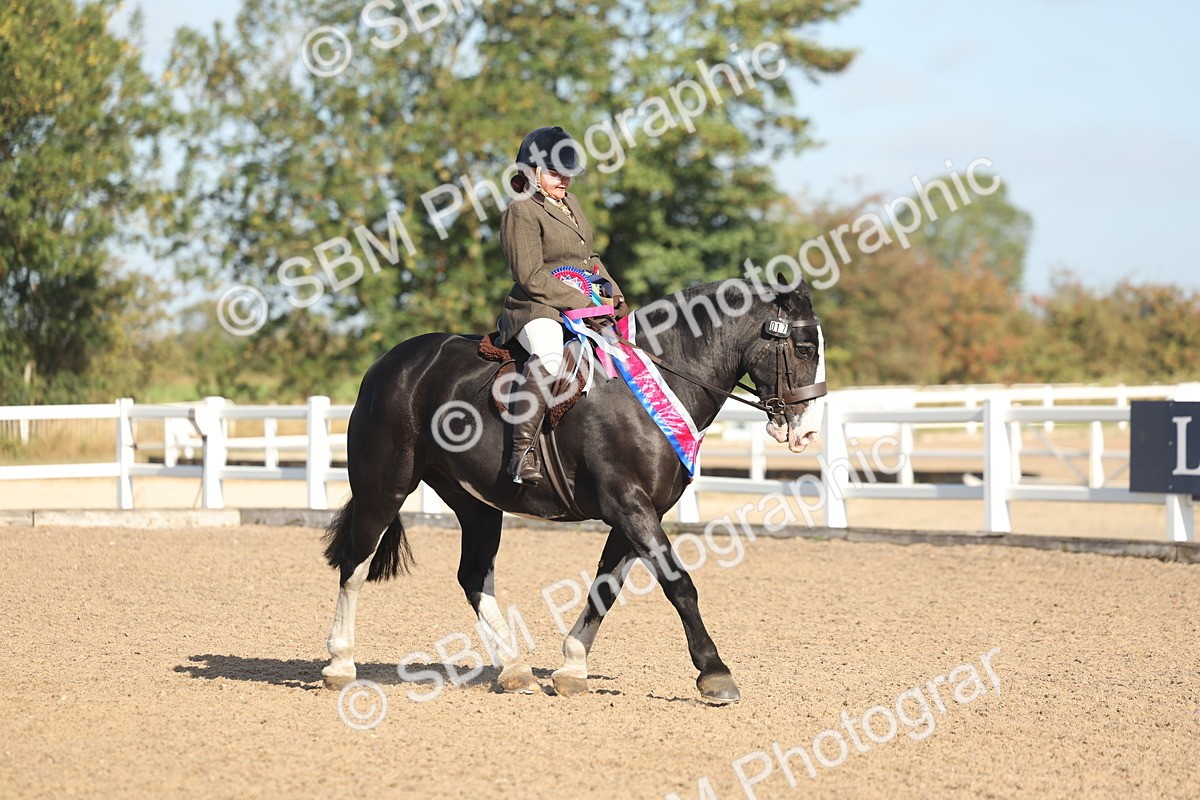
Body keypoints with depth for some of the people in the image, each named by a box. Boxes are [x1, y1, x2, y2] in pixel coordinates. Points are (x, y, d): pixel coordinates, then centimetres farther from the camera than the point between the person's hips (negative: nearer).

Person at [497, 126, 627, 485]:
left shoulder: (570, 203, 21)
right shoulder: (521, 212, -6)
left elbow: (589, 259, 28)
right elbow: (532, 277, -15)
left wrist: (614, 296, 10)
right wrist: (583, 303, -19)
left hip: (587, 306, 9)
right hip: (539, 309, -9)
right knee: (549, 355, -38)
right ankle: (523, 452, -42)